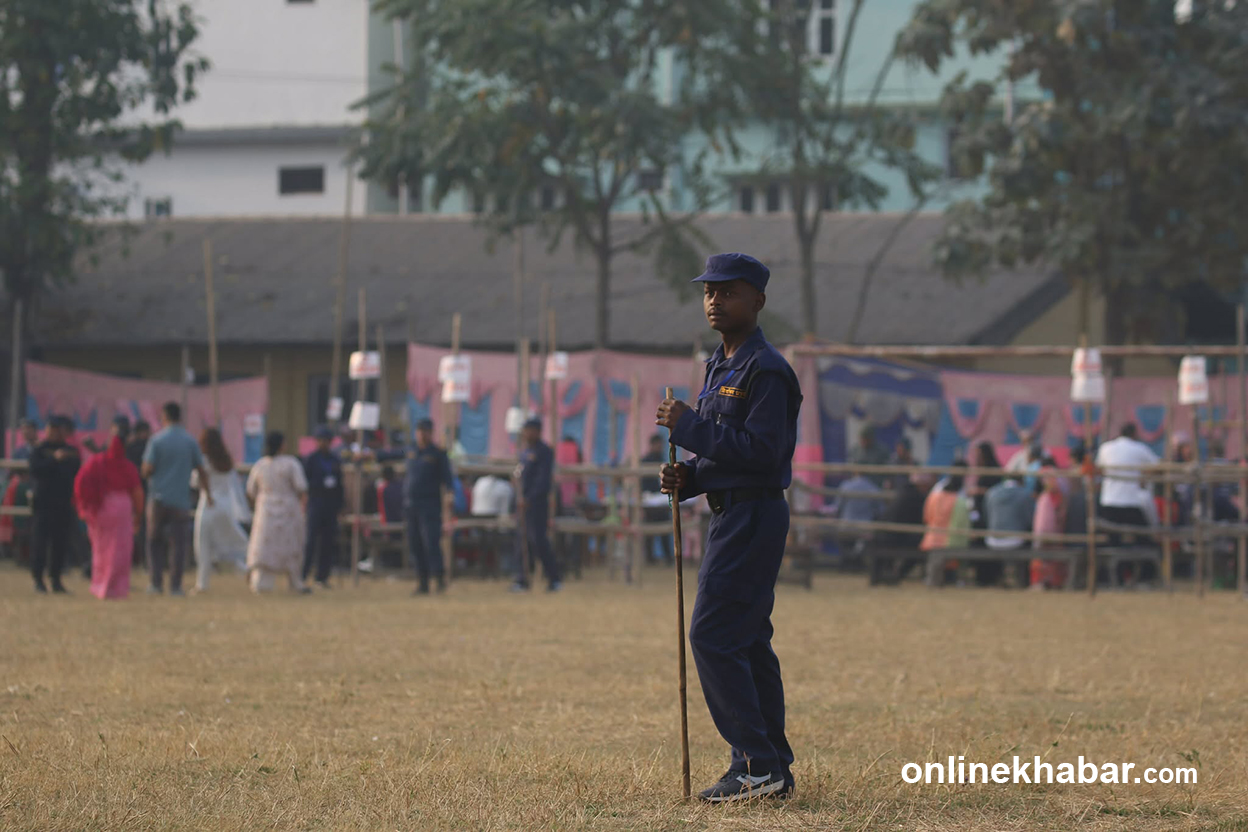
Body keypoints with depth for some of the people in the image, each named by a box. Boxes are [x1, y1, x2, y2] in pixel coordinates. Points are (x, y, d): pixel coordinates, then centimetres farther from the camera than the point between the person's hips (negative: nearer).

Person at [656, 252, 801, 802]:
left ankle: (757, 764, -13)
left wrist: (689, 426, -20)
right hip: (730, 514, 10)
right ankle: (773, 771, 14)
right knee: (748, 642, 11)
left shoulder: (766, 370, -14)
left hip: (755, 513, -10)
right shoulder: (721, 367, 18)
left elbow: (762, 451, -22)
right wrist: (686, 478, 6)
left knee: (712, 636, -13)